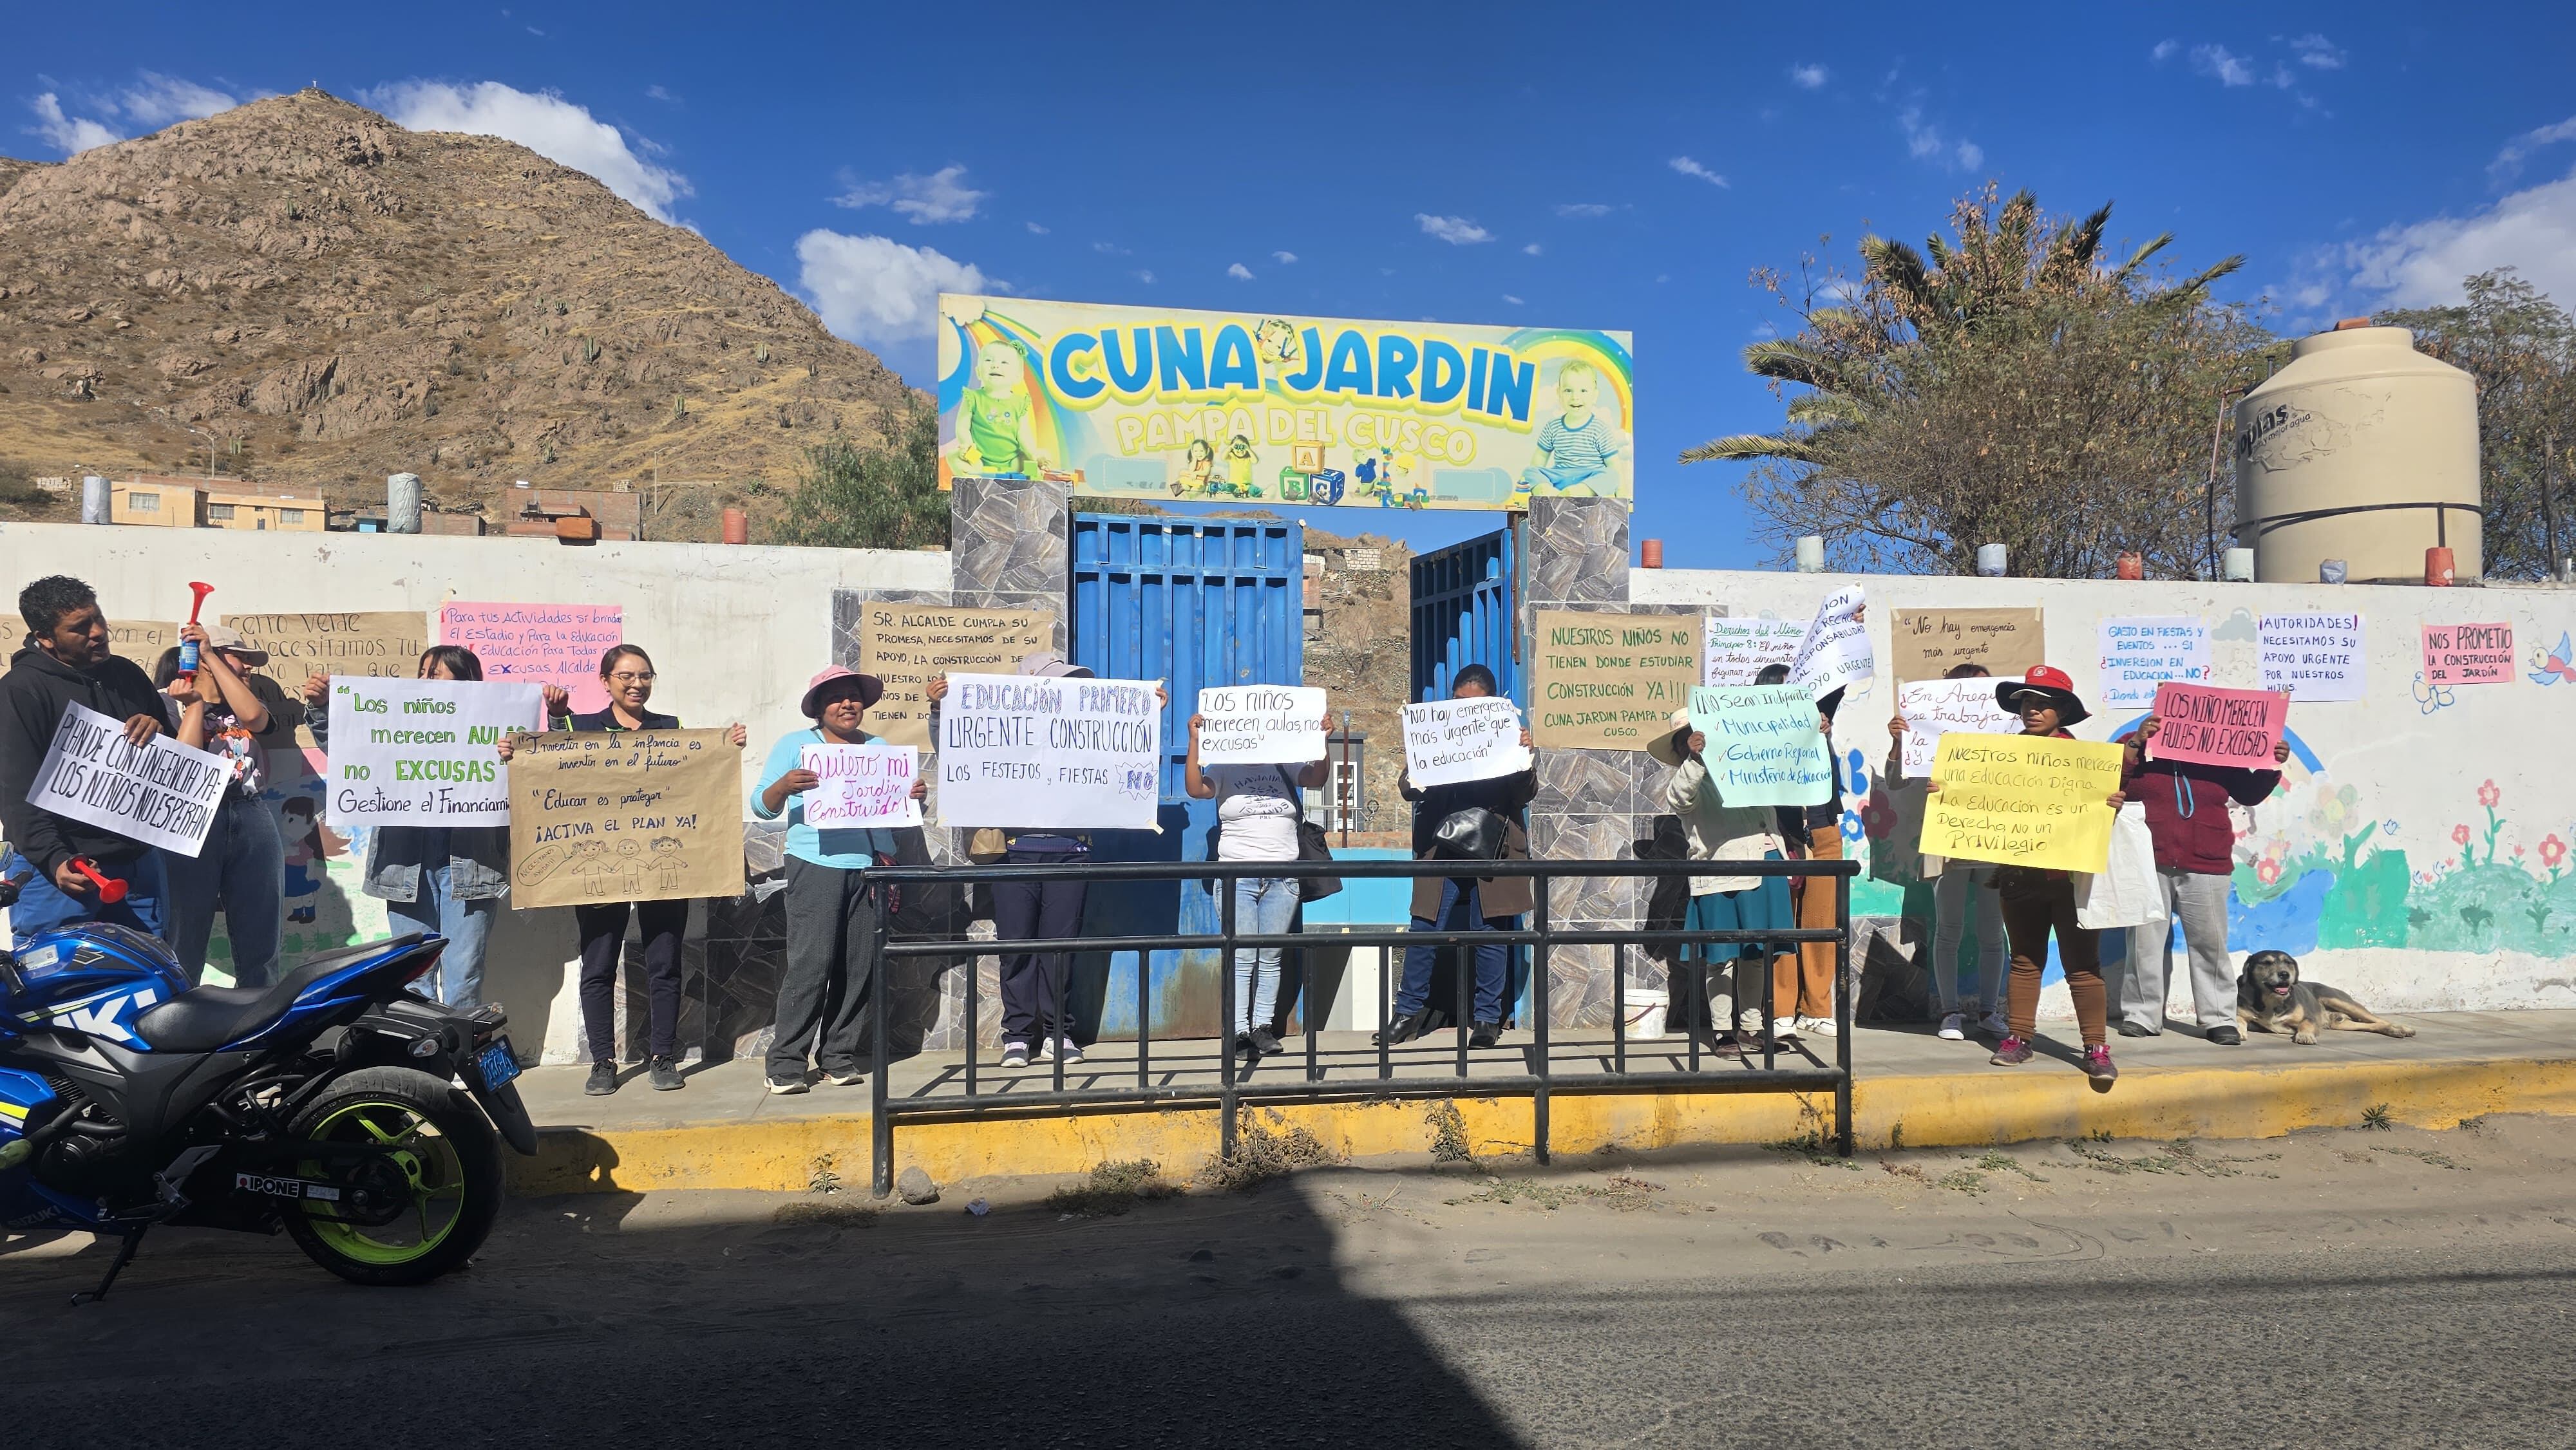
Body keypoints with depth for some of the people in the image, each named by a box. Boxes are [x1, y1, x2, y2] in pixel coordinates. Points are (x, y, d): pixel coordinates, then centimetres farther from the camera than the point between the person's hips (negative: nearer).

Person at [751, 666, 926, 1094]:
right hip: (816, 867, -4)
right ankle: (786, 1064, -2)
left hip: (870, 867, 4)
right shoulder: (795, 745, 8)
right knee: (810, 965, -10)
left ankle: (838, 1057, 13)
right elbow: (762, 807, 2)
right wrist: (785, 786, -19)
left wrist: (915, 797, -1)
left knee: (860, 967, 3)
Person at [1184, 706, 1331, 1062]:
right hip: (1238, 876, -2)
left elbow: (1318, 778, -1)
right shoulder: (1224, 771, 6)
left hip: (1282, 879, 2)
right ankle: (1238, 1030, -5)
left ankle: (1262, 1026, 9)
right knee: (1242, 957, -6)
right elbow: (1195, 789, -10)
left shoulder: (1285, 769, 12)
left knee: (1270, 958, 5)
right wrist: (1194, 741, -18)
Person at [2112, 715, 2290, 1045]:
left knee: (2210, 943, 5)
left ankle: (2219, 1018, 14)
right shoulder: (2136, 746, 5)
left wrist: (2273, 766, 0)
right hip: (2149, 865, -2)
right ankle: (2141, 1016, 8)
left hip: (2204, 869, 2)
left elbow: (2250, 793, 15)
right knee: (2145, 941, 2)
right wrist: (2137, 742, -18)